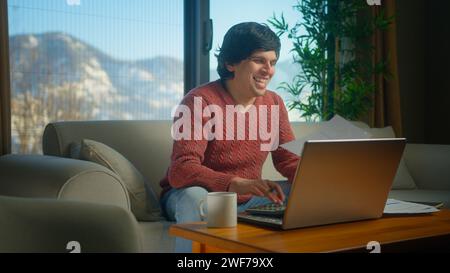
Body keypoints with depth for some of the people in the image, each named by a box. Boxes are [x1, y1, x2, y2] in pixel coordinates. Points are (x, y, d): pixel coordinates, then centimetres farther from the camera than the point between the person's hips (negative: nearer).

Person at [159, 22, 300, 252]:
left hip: (246, 200, 6)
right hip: (187, 196, -5)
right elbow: (181, 170, -31)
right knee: (196, 196, -38)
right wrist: (238, 184, -47)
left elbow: (289, 161, 4)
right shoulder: (200, 101, -20)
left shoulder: (274, 103, 0)